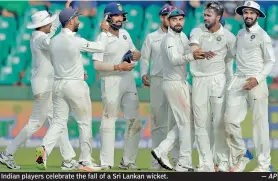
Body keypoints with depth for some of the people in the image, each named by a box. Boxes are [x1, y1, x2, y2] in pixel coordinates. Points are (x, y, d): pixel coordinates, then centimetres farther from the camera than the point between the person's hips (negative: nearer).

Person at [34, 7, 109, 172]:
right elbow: (100, 48, -5)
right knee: (85, 123, 6)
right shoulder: (77, 41, -15)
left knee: (59, 122, 6)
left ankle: (45, 149, -20)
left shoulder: (54, 41, 5)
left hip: (58, 84, 6)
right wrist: (104, 31, 12)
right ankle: (86, 162, 8)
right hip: (75, 85, -6)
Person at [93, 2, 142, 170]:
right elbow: (97, 65, -16)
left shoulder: (125, 34, 11)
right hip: (111, 82, -7)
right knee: (109, 122, -4)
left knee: (135, 122, 5)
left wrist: (135, 55, -2)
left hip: (129, 81, 7)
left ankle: (128, 161, 12)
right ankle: (106, 163, -1)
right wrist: (118, 67, -22)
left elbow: (137, 53, 21)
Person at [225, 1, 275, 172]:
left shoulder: (262, 36, -3)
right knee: (231, 119, -3)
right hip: (239, 81, 5)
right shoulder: (240, 34, 14)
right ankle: (241, 155, 14)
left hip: (256, 81, -5)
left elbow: (270, 61, -4)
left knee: (260, 122, -3)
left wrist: (257, 79, -16)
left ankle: (264, 164, 2)